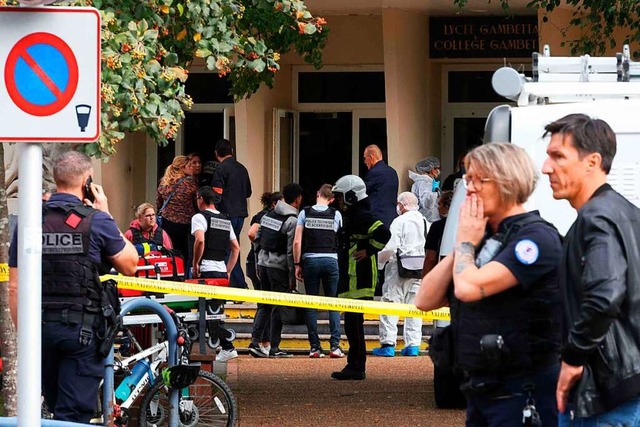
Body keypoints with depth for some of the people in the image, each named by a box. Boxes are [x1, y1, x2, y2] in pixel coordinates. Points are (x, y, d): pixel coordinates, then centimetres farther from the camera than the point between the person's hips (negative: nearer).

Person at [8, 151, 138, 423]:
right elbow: (129, 265, 4)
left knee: (56, 409, 19)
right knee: (74, 415, -2)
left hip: (41, 327, 4)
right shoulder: (96, 221, -9)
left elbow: (15, 288, 2)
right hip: (83, 328, -4)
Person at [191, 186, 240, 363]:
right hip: (222, 270, 7)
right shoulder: (226, 220, 17)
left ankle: (227, 348, -13)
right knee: (215, 311, 12)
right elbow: (236, 248, 17)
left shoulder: (200, 217, -5)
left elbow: (200, 240, -22)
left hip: (206, 270, -7)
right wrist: (228, 271, 18)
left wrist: (195, 264, -12)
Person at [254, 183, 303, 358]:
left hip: (263, 263, 7)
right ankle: (274, 348, 2)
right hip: (278, 266, -7)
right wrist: (292, 277, -10)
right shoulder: (292, 220, -12)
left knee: (264, 304, 15)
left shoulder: (268, 215, 10)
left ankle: (255, 342, 7)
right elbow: (291, 251, -15)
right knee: (278, 307, 0)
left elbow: (257, 239, 12)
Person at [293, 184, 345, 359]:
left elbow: (297, 242, -2)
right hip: (331, 260, 0)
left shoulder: (305, 213, 2)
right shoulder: (336, 214, 2)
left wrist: (297, 264, 4)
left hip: (310, 260, 0)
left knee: (311, 305, 5)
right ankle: (335, 346, -4)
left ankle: (315, 347, 2)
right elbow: (340, 241, 6)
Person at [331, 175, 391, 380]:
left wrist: (368, 251, -19)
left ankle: (357, 368, -8)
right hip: (350, 279, 11)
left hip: (359, 280, -11)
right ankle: (354, 365, 16)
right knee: (351, 323, 11)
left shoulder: (362, 216, -14)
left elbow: (383, 233, -27)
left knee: (354, 323, -10)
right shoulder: (351, 216, 20)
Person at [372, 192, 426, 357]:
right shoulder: (425, 222, 10)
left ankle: (388, 344, -6)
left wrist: (379, 259, 1)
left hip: (399, 269, -6)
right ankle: (413, 345, 7)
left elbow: (390, 247, -14)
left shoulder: (399, 221, -8)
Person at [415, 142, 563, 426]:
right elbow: (425, 300, 9)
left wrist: (464, 242, -5)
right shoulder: (484, 238, 14)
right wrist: (463, 246, 1)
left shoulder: (536, 237, -13)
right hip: (481, 389, 8)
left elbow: (468, 288, -25)